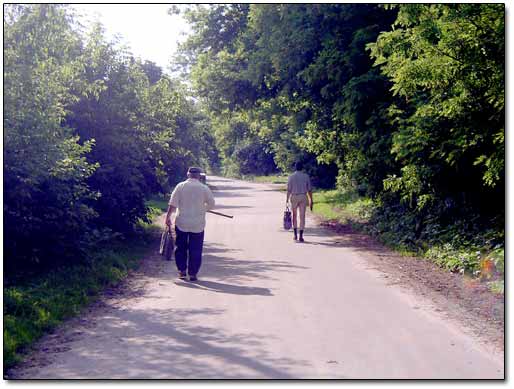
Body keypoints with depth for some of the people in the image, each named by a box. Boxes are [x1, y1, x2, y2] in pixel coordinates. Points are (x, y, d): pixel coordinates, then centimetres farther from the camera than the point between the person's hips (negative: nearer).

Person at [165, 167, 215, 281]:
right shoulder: (204, 188, -3)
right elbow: (211, 204, 5)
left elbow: (172, 203, -7)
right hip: (197, 224, 0)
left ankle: (182, 271, 14)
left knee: (180, 248, 14)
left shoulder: (180, 186, -3)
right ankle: (193, 273, 8)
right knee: (195, 250, 7)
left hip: (181, 223, 1)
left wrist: (168, 216, -1)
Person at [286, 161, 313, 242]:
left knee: (294, 215, 14)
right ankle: (301, 236, -4)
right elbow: (309, 189, 2)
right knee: (302, 216, 1)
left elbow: (289, 189, -5)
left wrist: (287, 199, 2)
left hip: (294, 197, 0)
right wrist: (311, 200, 7)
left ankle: (295, 235, 12)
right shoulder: (306, 176, 2)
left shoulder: (291, 177, -2)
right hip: (303, 197, 0)